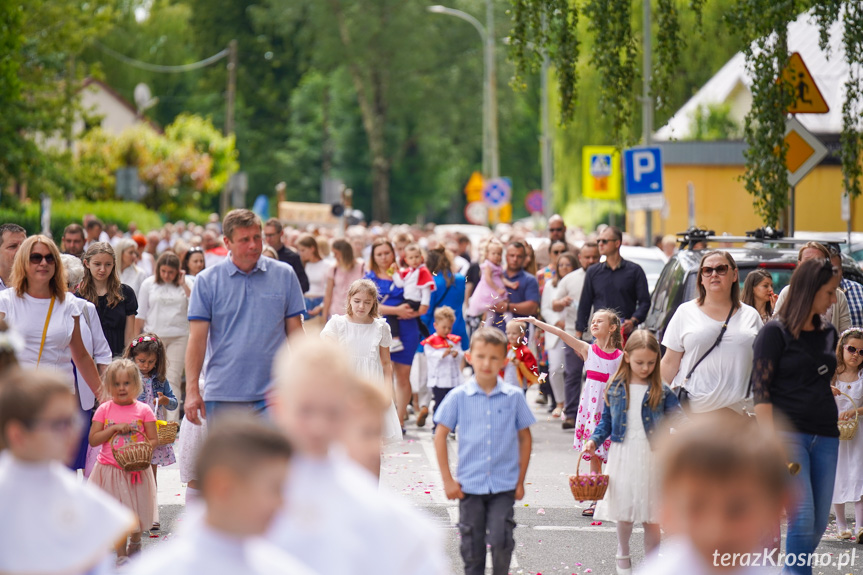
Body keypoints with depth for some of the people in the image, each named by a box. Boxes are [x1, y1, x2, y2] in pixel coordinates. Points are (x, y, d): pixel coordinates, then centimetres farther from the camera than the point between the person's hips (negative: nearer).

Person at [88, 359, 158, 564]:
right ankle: (121, 555, 3)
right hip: (111, 470, -1)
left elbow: (153, 440, -1)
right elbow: (93, 440, -3)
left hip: (137, 470, 1)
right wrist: (115, 428, -13)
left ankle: (135, 543, 40)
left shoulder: (144, 410, 0)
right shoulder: (104, 410, 1)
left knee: (137, 511, 13)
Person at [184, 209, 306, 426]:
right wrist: (192, 390, -6)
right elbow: (197, 339, 0)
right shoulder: (207, 281, 3)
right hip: (222, 396, 0)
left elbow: (295, 331, 9)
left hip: (272, 397, 0)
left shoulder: (284, 275, 6)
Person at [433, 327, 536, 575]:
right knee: (472, 547, 8)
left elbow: (524, 437, 8)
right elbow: (440, 435, 1)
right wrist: (448, 480, -2)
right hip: (469, 486, 0)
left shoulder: (514, 396, -1)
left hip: (504, 485, 0)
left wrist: (520, 481, 5)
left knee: (501, 540, -11)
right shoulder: (458, 397, -3)